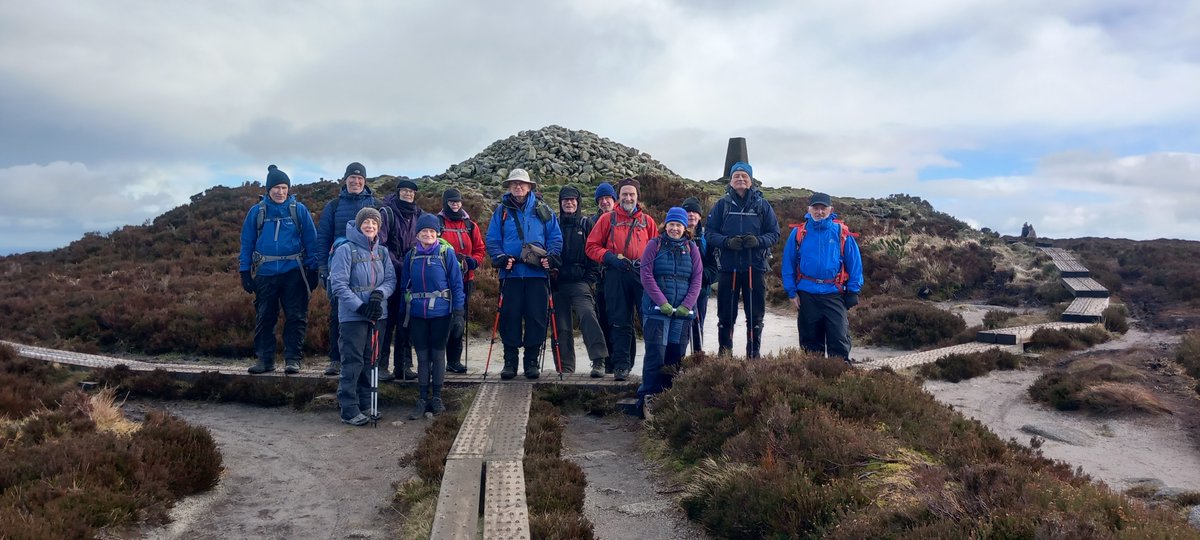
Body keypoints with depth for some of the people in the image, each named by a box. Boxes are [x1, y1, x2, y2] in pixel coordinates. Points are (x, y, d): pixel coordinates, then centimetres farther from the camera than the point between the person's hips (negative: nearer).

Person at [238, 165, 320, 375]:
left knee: (296, 317, 1)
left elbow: (311, 240, 0)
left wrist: (313, 270, -3)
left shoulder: (299, 210, 0)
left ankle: (292, 359, 9)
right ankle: (265, 359, 18)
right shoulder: (256, 211, 4)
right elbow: (246, 243, 8)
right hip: (265, 273, 2)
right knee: (264, 318, 8)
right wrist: (245, 271, 3)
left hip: (294, 272, -2)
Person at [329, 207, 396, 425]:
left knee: (370, 361, 12)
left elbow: (391, 279, 6)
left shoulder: (382, 251, 10)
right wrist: (360, 307, -18)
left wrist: (380, 293, -15)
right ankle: (349, 410, 2)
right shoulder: (345, 250, -8)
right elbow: (338, 284, -13)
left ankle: (365, 405, 22)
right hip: (352, 316, -6)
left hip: (377, 315, 6)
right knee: (353, 362, -5)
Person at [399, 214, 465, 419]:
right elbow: (404, 286, 11)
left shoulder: (447, 253, -4)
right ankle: (422, 399, 15)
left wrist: (458, 312, -9)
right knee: (422, 356, 7)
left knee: (438, 355, 7)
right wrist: (402, 315, 8)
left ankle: (436, 397, 18)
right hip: (417, 314, 3)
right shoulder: (410, 256, 5)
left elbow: (457, 283, -4)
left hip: (441, 313, -3)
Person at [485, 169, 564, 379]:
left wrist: (550, 257, -8)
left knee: (537, 318, 0)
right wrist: (500, 258, -10)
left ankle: (531, 361, 11)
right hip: (511, 274, 0)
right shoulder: (501, 211, 10)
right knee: (510, 317, 1)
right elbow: (492, 240, 6)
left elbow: (556, 238, 9)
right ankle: (510, 361, 11)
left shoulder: (543, 211, 10)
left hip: (537, 274, 0)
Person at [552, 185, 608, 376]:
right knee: (562, 325, 3)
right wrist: (549, 274, 3)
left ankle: (598, 361, -26)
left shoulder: (586, 225, 9)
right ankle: (566, 366, 10)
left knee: (587, 315, -22)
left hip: (580, 282, -2)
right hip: (558, 282, 3)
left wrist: (591, 277, -4)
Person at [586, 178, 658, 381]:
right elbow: (592, 246, 8)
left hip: (642, 274, 1)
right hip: (616, 275, 0)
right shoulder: (607, 219, 11)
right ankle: (621, 364, 8)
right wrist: (610, 257, -8)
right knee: (620, 322, 3)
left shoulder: (647, 220, 15)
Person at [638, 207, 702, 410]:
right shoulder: (654, 245, 3)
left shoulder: (692, 248, 11)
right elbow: (646, 275, -4)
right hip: (656, 309, -3)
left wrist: (687, 305, -6)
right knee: (655, 353, -8)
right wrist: (662, 302, -11)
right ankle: (647, 395, -3)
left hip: (683, 311, 3)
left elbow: (697, 279, 7)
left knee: (677, 354, 4)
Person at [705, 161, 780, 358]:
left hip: (755, 267, 0)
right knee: (726, 314, 5)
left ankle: (753, 354, 18)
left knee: (755, 315, 6)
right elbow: (709, 233, 2)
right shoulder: (722, 205, 6)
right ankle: (724, 353, 17)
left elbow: (775, 233, 5)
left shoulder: (762, 205, 6)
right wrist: (727, 241, -16)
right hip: (728, 267, 0)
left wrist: (758, 241, -15)